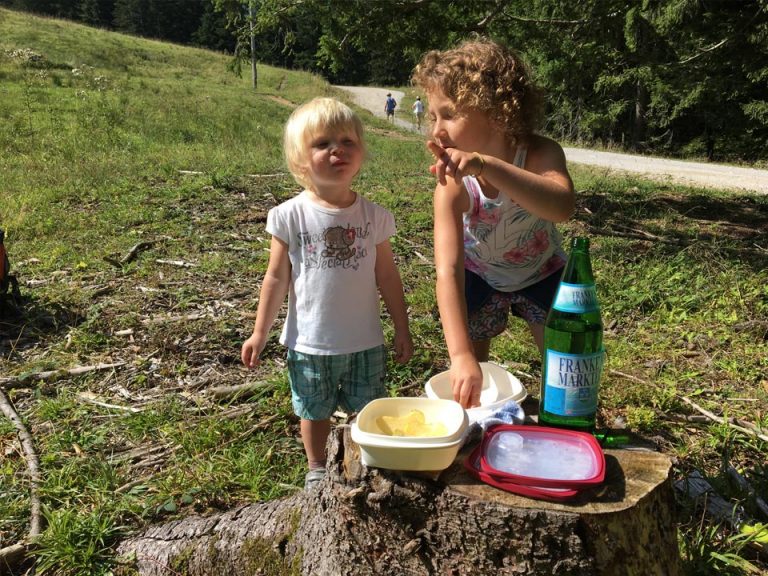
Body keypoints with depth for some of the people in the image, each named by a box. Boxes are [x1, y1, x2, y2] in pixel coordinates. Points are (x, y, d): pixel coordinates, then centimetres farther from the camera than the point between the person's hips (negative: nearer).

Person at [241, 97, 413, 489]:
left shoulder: (374, 217, -6)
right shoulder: (290, 216, -10)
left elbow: (387, 277, 2)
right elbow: (277, 278, -3)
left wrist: (402, 330, 5)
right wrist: (259, 333, -2)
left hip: (365, 341, 1)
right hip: (310, 342, -1)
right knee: (315, 411, 18)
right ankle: (316, 469, 42)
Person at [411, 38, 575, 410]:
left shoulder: (541, 154, -33)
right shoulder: (453, 187, -32)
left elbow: (562, 207, -56)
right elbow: (448, 271, -41)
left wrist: (486, 164, -68)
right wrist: (461, 355, -51)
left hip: (542, 271, 0)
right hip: (480, 276, 0)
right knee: (466, 384, 3)